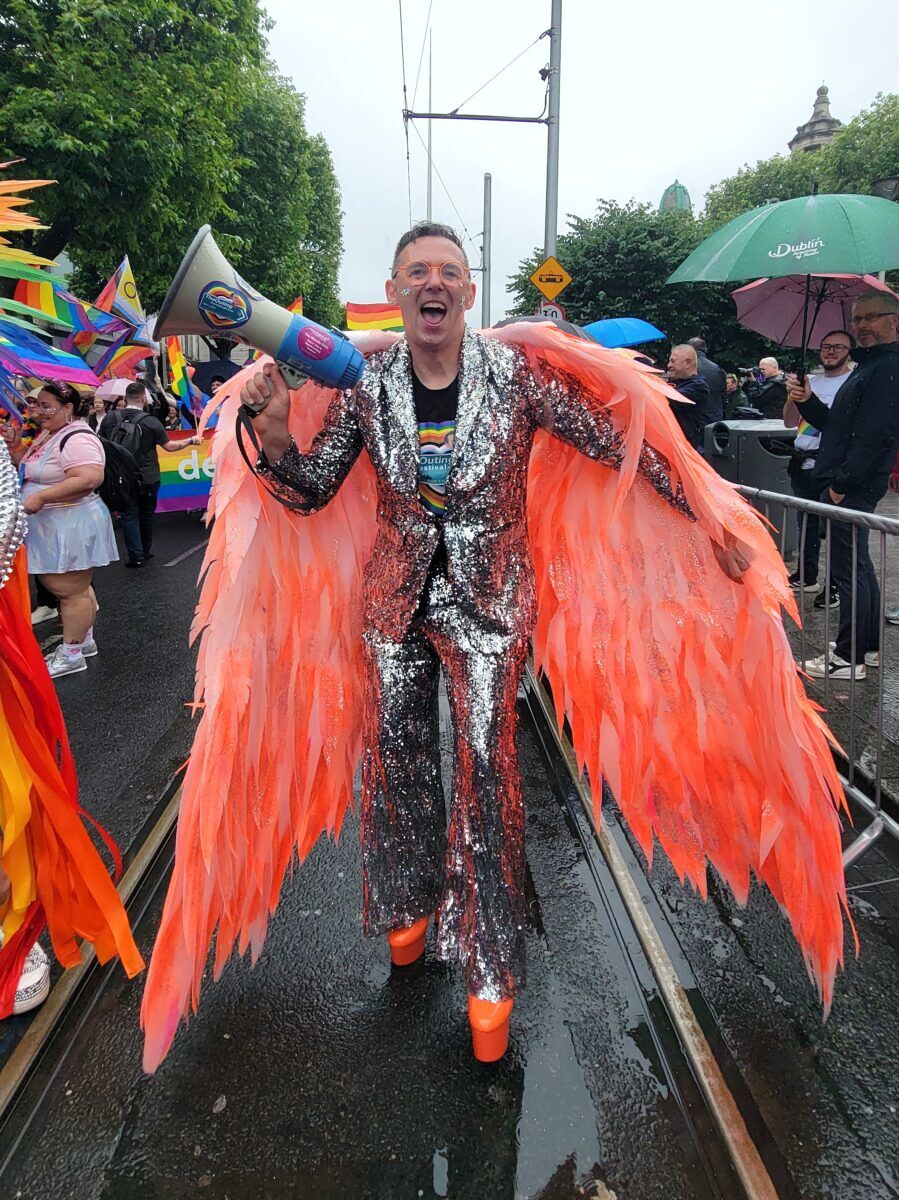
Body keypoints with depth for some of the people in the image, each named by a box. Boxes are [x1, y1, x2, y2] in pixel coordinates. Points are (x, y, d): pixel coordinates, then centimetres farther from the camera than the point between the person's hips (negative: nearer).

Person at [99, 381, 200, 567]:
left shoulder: (110, 418, -6)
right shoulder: (151, 422, -14)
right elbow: (169, 446, -7)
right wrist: (191, 441, 6)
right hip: (147, 478, -1)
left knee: (129, 515, 6)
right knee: (146, 514, 15)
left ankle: (135, 555, -1)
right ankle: (145, 552, 27)